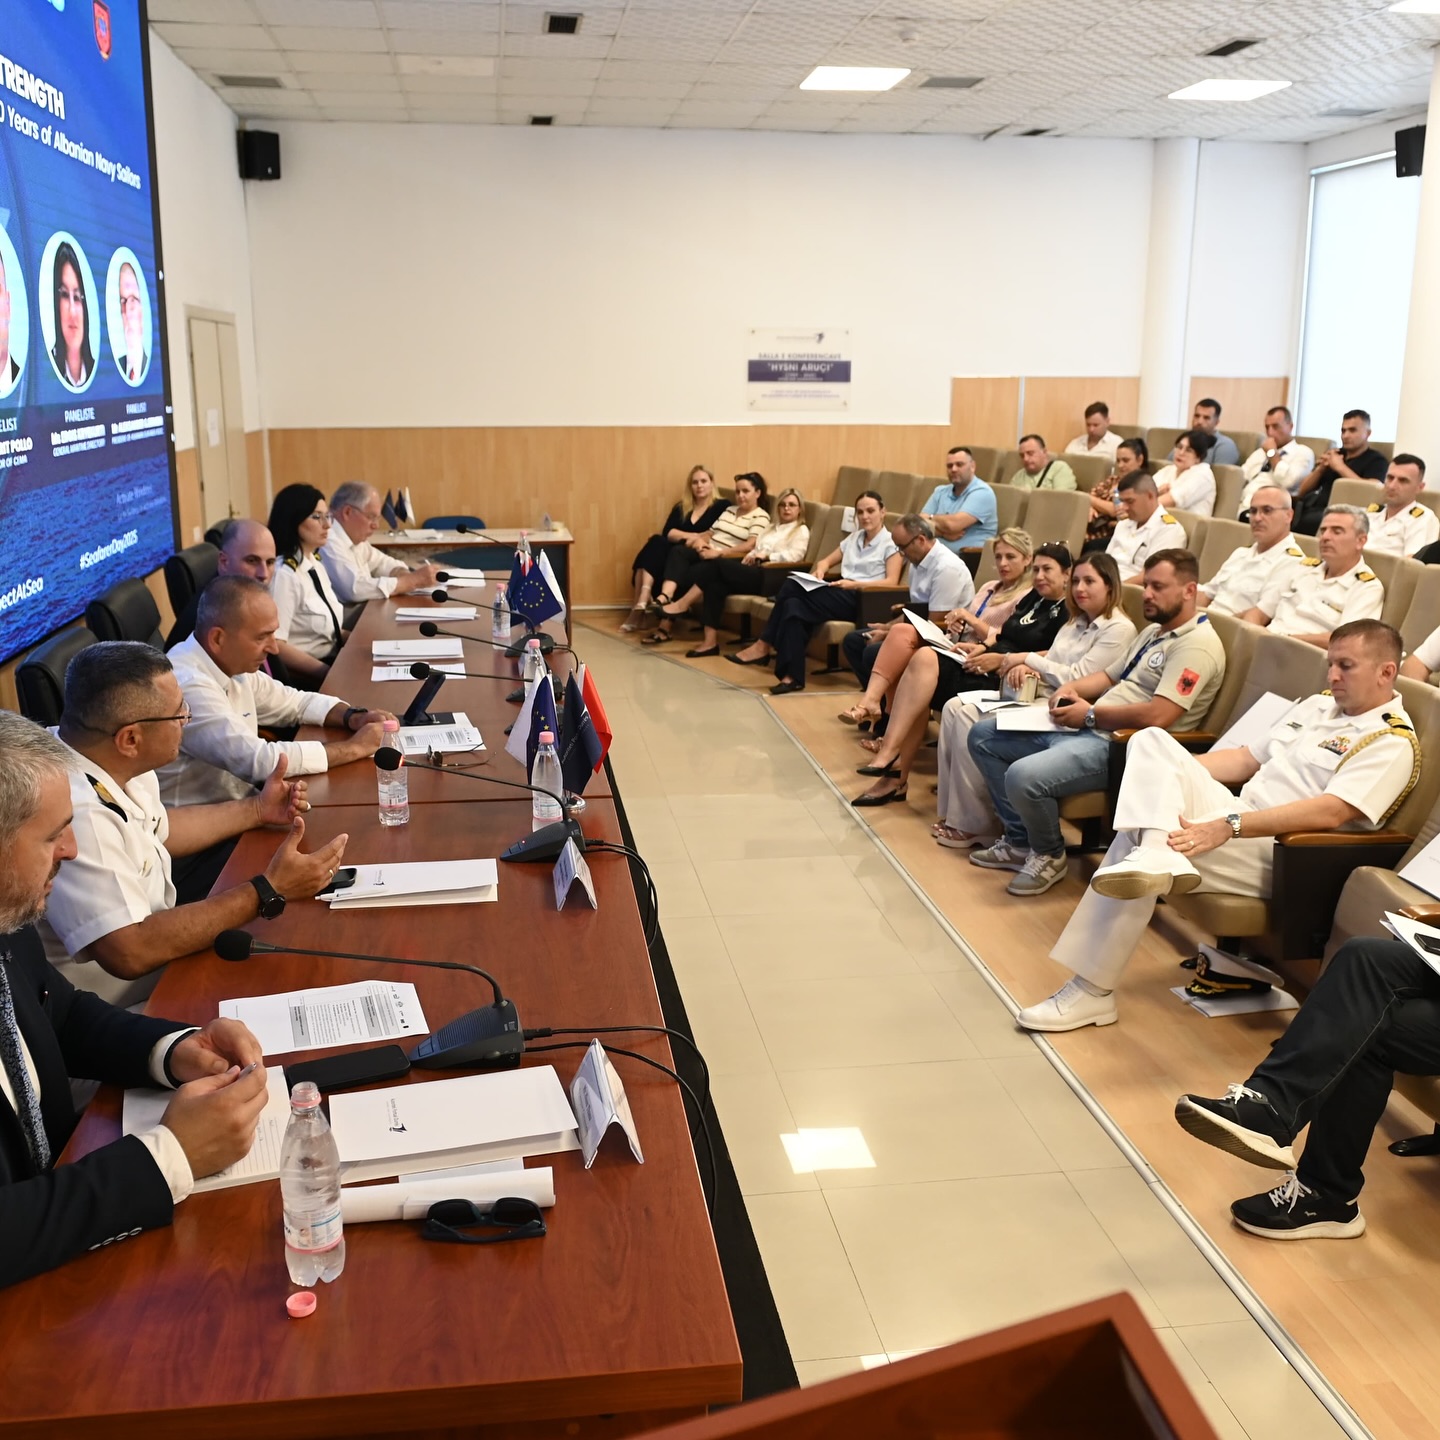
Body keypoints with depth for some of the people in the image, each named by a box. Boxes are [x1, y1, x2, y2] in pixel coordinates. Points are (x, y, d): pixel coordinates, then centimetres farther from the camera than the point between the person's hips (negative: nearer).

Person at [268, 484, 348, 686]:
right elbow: (275, 646, -21)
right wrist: (332, 673, -22)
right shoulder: (283, 574, -15)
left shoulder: (316, 565, 12)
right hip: (304, 676, -9)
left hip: (331, 659, 9)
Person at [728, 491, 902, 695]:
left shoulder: (890, 542, 2)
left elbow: (891, 582, -10)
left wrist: (855, 584, -22)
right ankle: (791, 676, -30)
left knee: (792, 588, -25)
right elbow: (827, 561, 24)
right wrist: (819, 570, -2)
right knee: (793, 605, -26)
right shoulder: (854, 537, 23)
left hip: (861, 599, -7)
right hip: (840, 594, 7)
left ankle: (764, 646, -17)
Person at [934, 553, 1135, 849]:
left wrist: (1028, 658, -6)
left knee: (976, 727, -25)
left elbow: (1077, 678, -13)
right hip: (1037, 695, 9)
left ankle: (974, 826, -14)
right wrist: (1026, 669, -9)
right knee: (955, 708, -9)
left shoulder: (1119, 629, -6)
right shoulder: (1076, 623, 20)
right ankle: (953, 811, -10)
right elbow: (1051, 666, 15)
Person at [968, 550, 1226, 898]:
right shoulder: (1154, 631, 19)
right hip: (1086, 727, 11)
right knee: (983, 736, 8)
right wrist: (1072, 687, 3)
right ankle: (1020, 841, 11)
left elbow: (1157, 716, -24)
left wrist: (1091, 714, -14)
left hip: (1118, 745, -11)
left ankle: (1048, 856, -1)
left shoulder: (1197, 644, -14)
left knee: (1023, 777, -32)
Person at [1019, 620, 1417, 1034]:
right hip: (1234, 821, 8)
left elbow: (1331, 812, -22)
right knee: (1152, 739, -13)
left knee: (1132, 842, -24)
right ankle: (1154, 853, -37)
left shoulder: (1392, 743, -8)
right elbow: (1245, 758, 22)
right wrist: (1165, 771, 6)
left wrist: (1228, 827, -31)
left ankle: (1091, 991, -22)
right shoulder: (1317, 705, 20)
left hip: (1276, 852, -8)